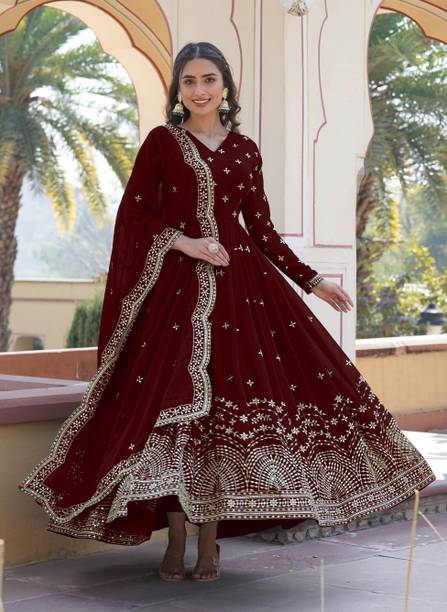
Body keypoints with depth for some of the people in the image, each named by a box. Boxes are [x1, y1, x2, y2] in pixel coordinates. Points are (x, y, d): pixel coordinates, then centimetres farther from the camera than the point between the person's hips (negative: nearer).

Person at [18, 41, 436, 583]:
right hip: (175, 285, -2)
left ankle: (210, 541, 5)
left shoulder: (245, 151, 12)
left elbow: (262, 230, 14)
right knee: (173, 406, -7)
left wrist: (313, 282, 10)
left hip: (240, 284, 2)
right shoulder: (161, 141, 6)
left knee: (227, 406, -3)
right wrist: (184, 243, -14)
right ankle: (176, 540, 2)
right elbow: (134, 215, 1)